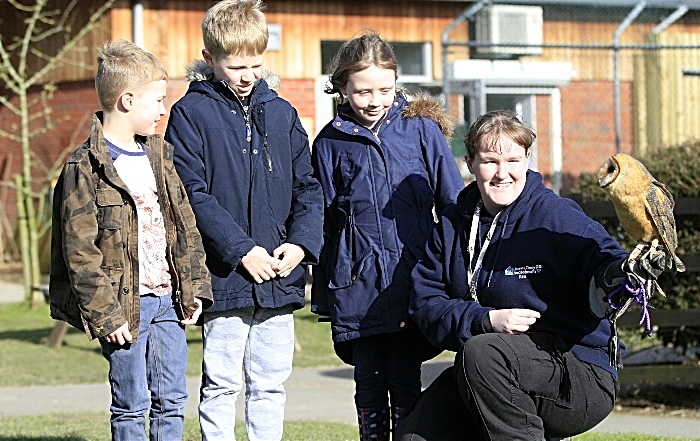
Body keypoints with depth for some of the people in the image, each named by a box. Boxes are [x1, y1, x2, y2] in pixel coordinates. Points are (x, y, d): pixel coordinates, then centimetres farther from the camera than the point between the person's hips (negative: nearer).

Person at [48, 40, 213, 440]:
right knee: (132, 406, 1)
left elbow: (186, 226, 15)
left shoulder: (159, 155, 11)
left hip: (169, 300, 6)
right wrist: (104, 314, -16)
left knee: (172, 400, 9)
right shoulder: (85, 169, -11)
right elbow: (79, 250, -14)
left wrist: (195, 287, 9)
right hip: (126, 306, -6)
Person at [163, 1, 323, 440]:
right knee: (221, 385, 2)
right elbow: (192, 194, -10)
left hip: (280, 274, 4)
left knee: (271, 384, 10)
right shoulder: (192, 113, -4)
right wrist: (242, 250, -16)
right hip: (224, 273, -4)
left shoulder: (281, 113, 10)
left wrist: (302, 243, -5)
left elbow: (308, 186, 12)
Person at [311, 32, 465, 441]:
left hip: (410, 280, -1)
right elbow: (323, 221, 11)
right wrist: (323, 294, 11)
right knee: (369, 384, 7)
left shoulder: (421, 129, 2)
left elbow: (452, 202, 6)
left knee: (405, 384, 0)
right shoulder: (331, 142, 6)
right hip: (358, 285, 1)